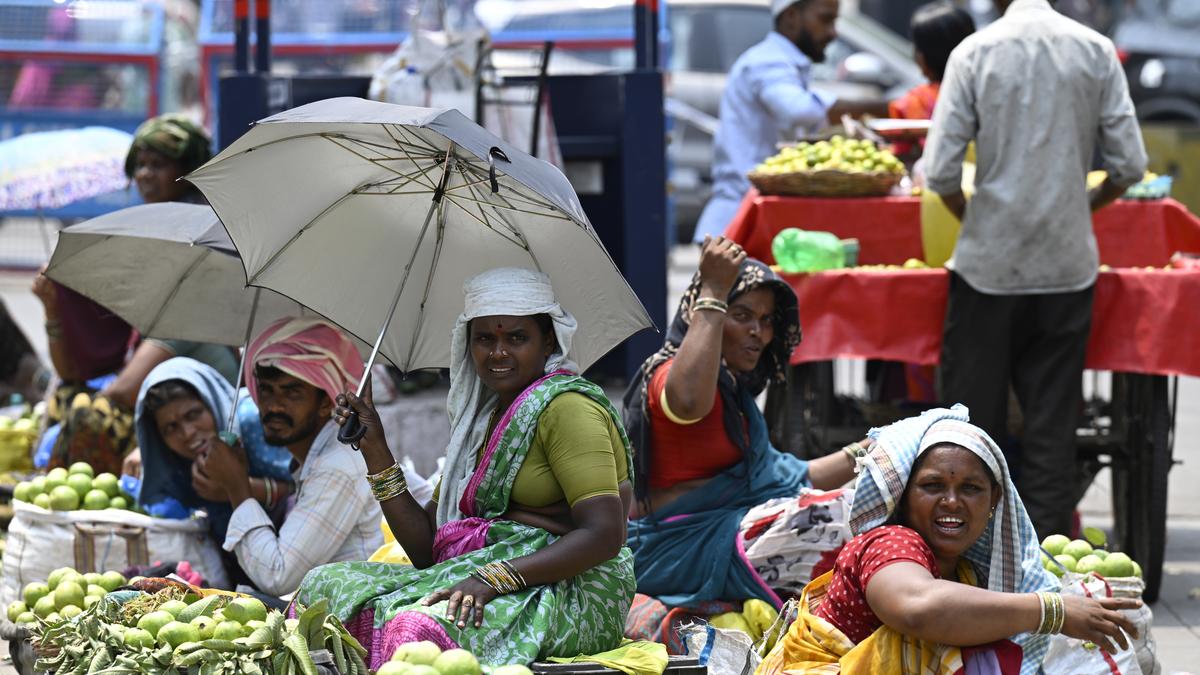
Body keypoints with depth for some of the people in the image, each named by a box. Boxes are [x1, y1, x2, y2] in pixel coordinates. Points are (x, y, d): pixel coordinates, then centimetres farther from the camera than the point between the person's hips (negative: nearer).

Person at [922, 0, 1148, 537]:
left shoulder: (975, 52, -6)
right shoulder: (1095, 51, -1)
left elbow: (940, 171, -9)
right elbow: (1129, 164, -2)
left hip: (990, 262, -1)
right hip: (1068, 263, 2)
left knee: (976, 412, 7)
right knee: (1053, 418, 7)